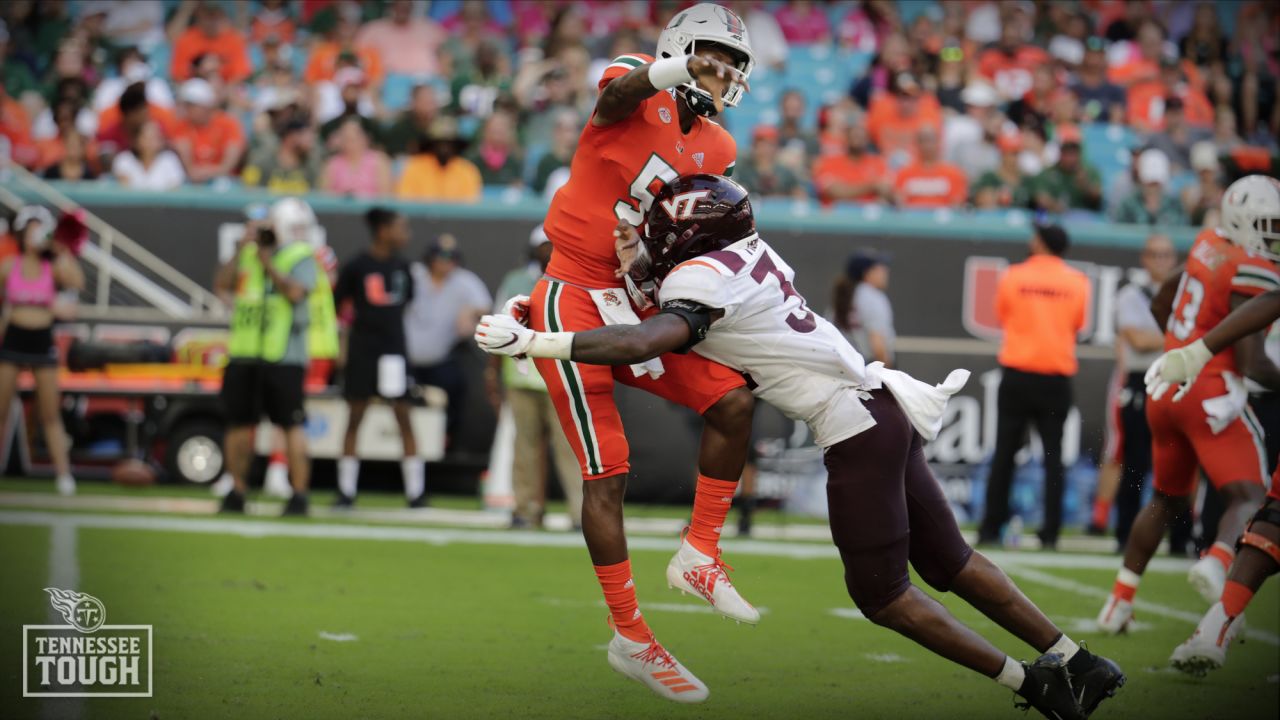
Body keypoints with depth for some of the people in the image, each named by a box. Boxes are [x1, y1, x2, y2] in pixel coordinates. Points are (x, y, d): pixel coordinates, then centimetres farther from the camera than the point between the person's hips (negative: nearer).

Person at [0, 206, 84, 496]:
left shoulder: (53, 267, 2)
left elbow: (77, 282, -16)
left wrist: (63, 254, -11)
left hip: (43, 342, 0)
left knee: (51, 415, 3)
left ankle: (64, 474, 3)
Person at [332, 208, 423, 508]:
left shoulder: (401, 267, 6)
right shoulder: (357, 266, -6)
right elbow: (334, 303, -1)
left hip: (394, 350, 3)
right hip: (362, 349, -3)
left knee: (404, 418, 0)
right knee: (354, 418, 5)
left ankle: (416, 492, 2)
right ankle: (346, 491, 11)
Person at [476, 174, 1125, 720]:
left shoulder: (701, 281, -15)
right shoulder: (745, 251, 11)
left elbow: (645, 341, -32)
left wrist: (530, 341, -32)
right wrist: (642, 264, 8)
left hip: (856, 433, -9)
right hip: (882, 409, 9)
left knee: (880, 593, 1)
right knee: (947, 562, 16)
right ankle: (1074, 663, 21)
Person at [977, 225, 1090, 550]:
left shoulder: (1012, 277, -3)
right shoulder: (1077, 283, 0)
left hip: (1016, 374, -1)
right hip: (1057, 377, 1)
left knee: (1004, 453, 4)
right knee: (1053, 455, 4)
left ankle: (991, 527, 3)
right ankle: (1050, 532, -1)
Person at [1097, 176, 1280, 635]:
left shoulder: (1210, 245, 9)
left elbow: (1162, 302, 25)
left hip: (1167, 387, 8)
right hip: (1211, 393, -8)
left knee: (1167, 499, 22)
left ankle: (1119, 602, 23)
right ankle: (1216, 563, -40)